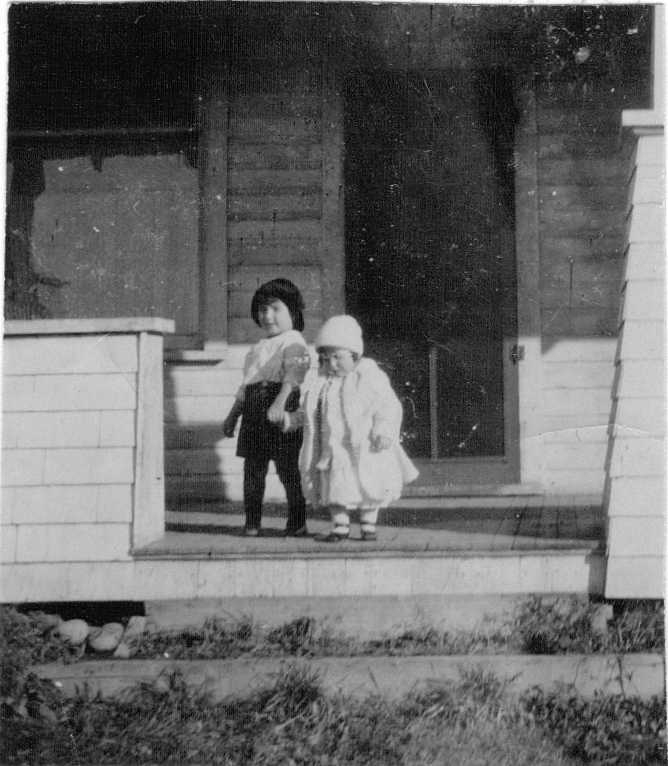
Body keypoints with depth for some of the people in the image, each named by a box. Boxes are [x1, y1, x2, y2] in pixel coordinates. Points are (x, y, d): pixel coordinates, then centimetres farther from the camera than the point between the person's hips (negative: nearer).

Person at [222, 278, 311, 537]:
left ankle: (297, 522, 4)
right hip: (254, 410, 8)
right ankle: (252, 520, 11)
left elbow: (292, 374, -18)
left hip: (282, 410, -8)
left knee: (288, 466, -5)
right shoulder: (259, 348, 25)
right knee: (253, 466, 5)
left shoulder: (293, 343, -2)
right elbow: (246, 383, 30)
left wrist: (280, 402, -32)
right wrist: (233, 415, 29)